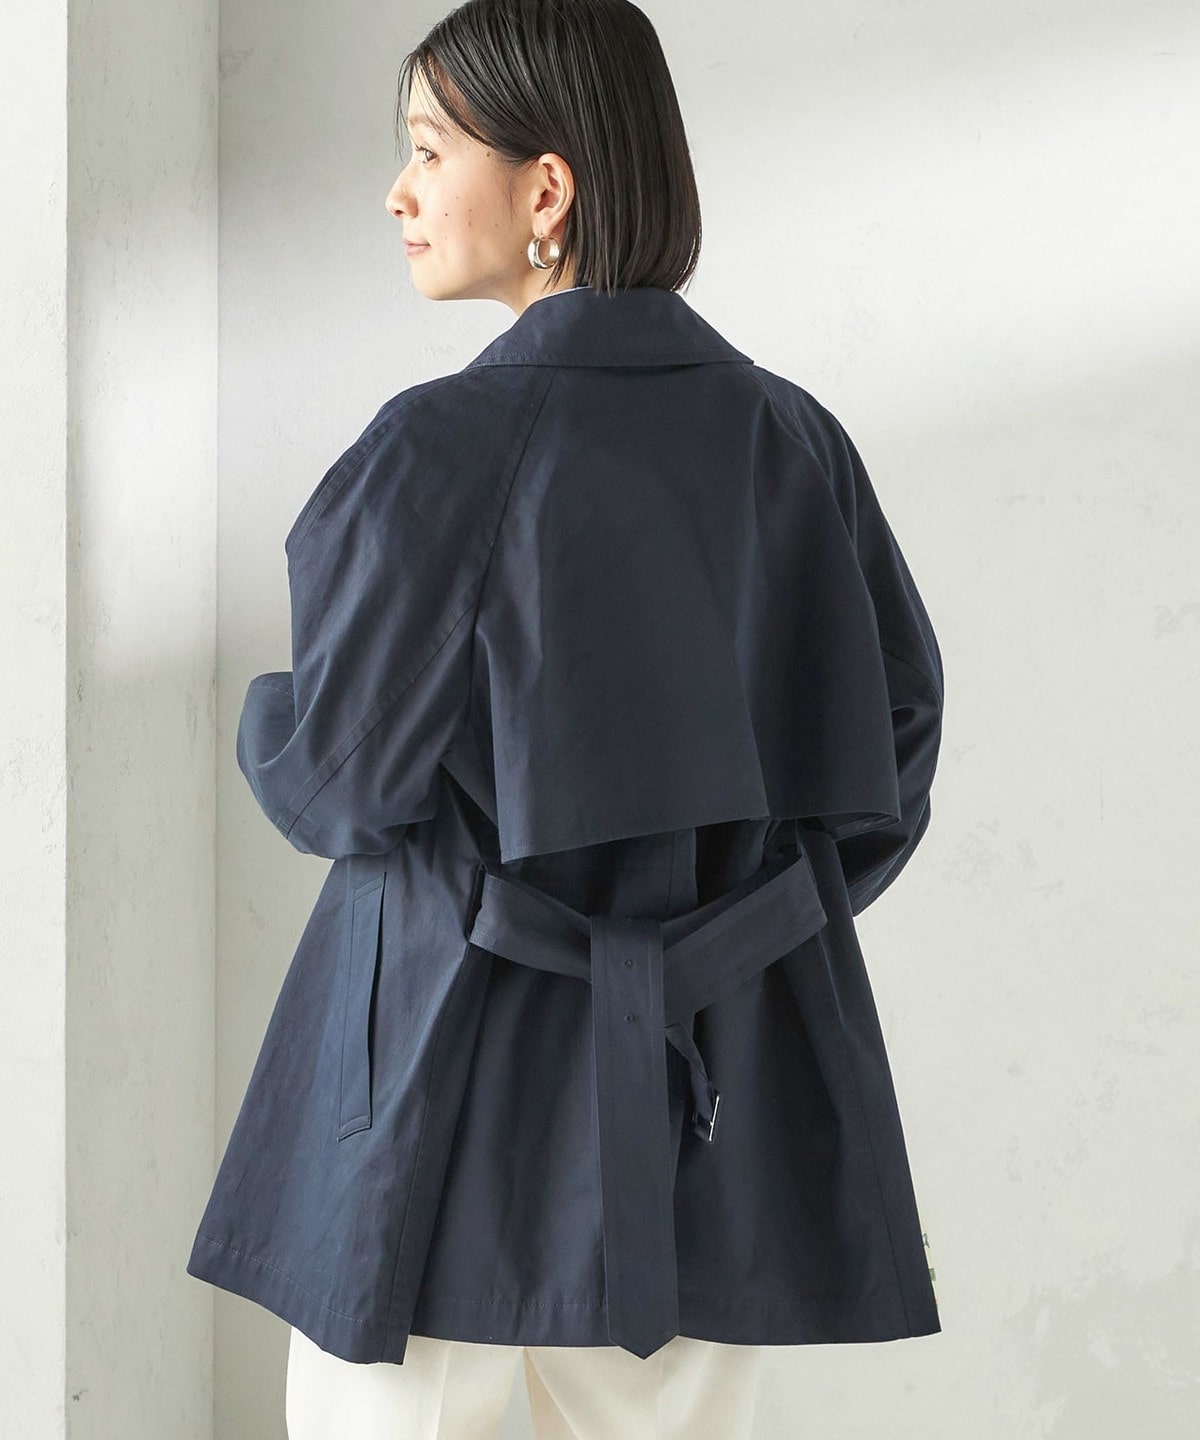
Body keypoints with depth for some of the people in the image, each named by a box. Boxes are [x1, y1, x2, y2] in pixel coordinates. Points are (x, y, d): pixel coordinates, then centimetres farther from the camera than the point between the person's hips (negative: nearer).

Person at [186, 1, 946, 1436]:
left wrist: (260, 724, 11)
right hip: (721, 1073, 5)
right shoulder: (791, 438, 1)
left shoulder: (445, 448, -15)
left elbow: (339, 778, -11)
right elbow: (898, 724, 6)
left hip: (454, 1059, -5)